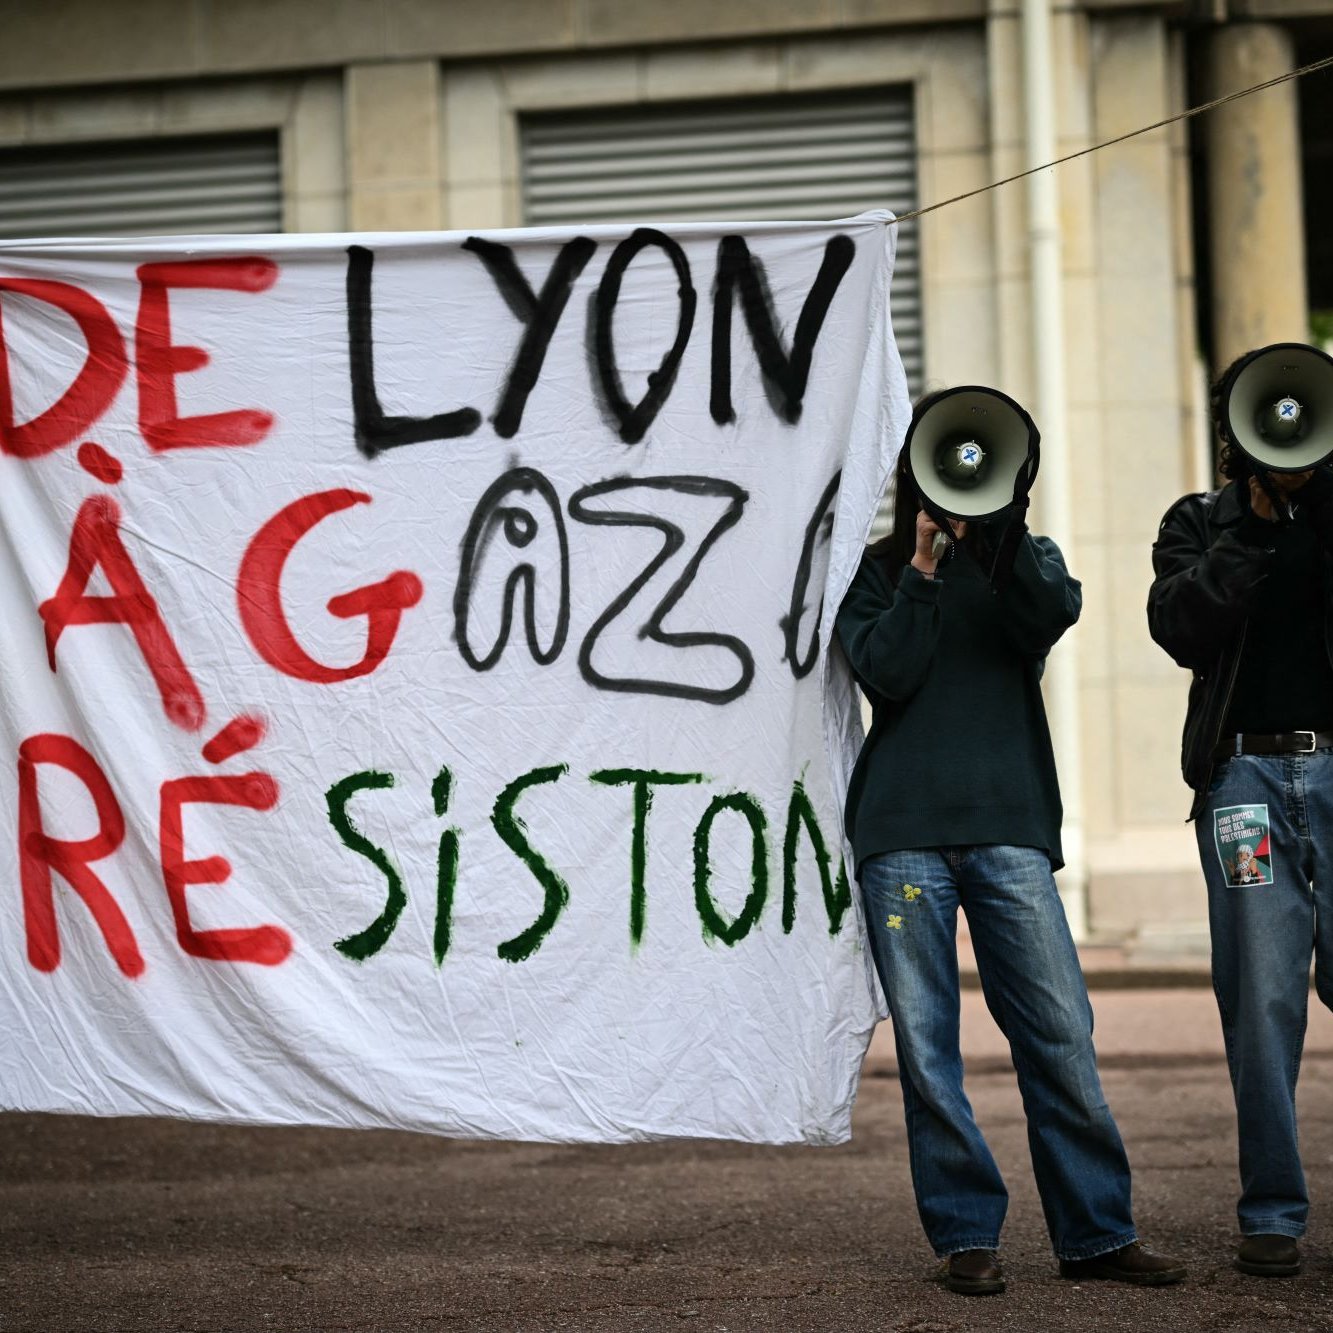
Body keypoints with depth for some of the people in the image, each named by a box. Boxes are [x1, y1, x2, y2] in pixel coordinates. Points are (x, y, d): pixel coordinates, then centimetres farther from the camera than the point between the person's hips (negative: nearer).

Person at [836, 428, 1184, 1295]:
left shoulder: (1026, 561, 16)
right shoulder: (880, 572, 13)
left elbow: (1057, 612, -7)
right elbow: (884, 672, -3)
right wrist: (924, 568, -6)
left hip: (1008, 826, 0)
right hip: (903, 831, 0)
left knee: (1062, 1035, -4)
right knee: (926, 1047, 0)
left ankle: (1096, 1232, 4)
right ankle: (966, 1236, 7)